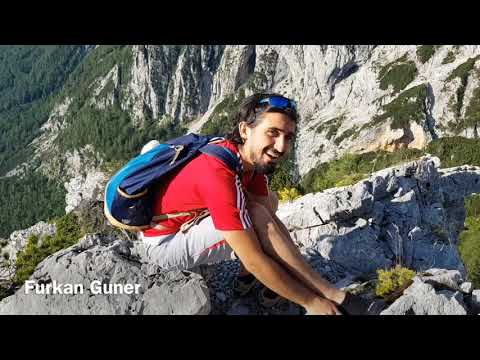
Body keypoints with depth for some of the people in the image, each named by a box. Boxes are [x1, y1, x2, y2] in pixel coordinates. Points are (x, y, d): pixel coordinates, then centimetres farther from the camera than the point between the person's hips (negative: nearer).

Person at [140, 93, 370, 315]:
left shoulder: (254, 157, -8)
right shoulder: (219, 173, -35)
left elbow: (272, 219, 0)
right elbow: (254, 261, -32)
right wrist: (311, 302, -23)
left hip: (191, 223, 9)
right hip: (164, 242, -8)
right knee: (257, 215, -26)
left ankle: (247, 277, 1)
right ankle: (329, 295, -14)